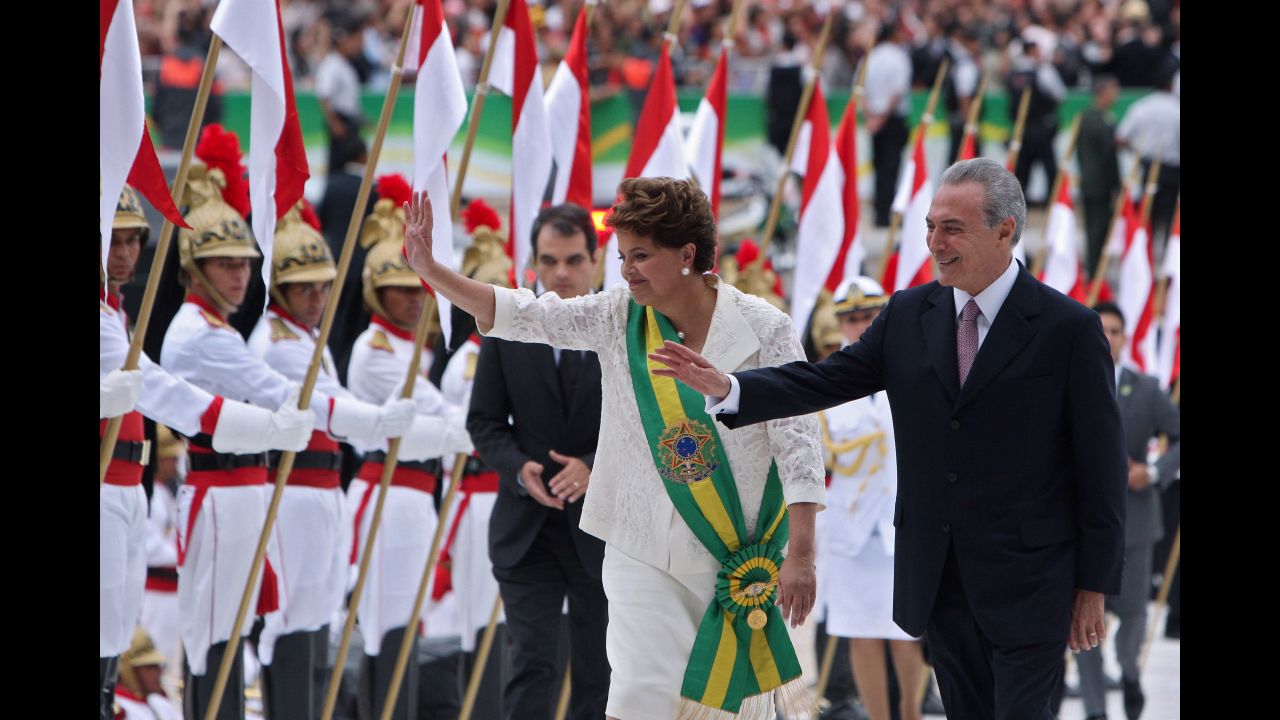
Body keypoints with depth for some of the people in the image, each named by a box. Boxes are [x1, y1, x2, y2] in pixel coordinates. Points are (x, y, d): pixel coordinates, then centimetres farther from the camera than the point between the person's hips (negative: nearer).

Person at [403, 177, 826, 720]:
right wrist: (429, 269, -12)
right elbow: (520, 315, -2)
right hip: (645, 551, 2)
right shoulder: (618, 317, 1)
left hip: (740, 553, -2)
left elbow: (797, 442, -9)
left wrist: (801, 554, -14)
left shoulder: (763, 329, -8)